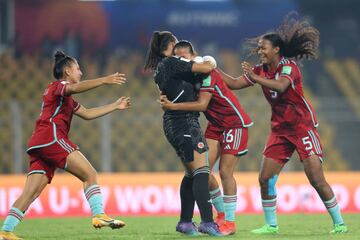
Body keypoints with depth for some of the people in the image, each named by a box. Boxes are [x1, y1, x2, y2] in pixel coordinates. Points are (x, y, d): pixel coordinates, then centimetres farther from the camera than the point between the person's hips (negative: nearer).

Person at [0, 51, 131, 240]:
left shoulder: (66, 99, 34)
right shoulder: (57, 86, 5)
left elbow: (87, 114, 37)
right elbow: (76, 87, -18)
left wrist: (116, 106, 36)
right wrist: (104, 81, -28)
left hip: (38, 146, 10)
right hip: (51, 137, -10)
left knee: (30, 193, 0)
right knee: (90, 174, -12)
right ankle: (99, 215, -24)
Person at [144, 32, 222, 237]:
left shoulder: (160, 68, 17)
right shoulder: (173, 63, -10)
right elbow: (206, 69, -15)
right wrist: (209, 63, 6)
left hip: (173, 123, 10)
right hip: (185, 121, -10)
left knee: (191, 173, 14)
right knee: (201, 171, -14)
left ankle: (185, 221, 14)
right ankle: (207, 221, -23)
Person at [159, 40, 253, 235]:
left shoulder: (206, 73, -23)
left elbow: (202, 104, -31)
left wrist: (173, 106, -35)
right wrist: (166, 100, -19)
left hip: (235, 123, -8)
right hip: (215, 125, 8)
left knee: (225, 171, -10)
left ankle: (230, 222, -3)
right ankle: (221, 213, 12)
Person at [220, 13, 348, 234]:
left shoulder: (288, 66, -13)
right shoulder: (261, 70, 8)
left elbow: (281, 85, -32)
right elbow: (235, 83, 9)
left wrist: (255, 78, -35)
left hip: (303, 126, -7)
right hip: (280, 130, 7)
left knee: (316, 179, -13)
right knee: (265, 179, -2)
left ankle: (339, 223, -4)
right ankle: (271, 225, 9)